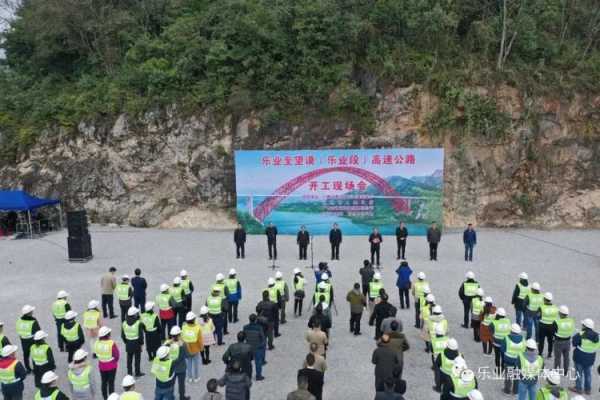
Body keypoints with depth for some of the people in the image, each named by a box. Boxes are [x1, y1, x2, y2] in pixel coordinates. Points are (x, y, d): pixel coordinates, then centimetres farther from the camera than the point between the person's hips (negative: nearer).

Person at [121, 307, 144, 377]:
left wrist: (126, 342, 17)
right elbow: (141, 335, -16)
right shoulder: (138, 323, -17)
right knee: (137, 358, 9)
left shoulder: (124, 323, -2)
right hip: (136, 343, -4)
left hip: (128, 343, 4)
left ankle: (129, 372, 24)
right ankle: (137, 373, 16)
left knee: (129, 359, 16)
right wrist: (141, 343, -2)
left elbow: (122, 335, 4)